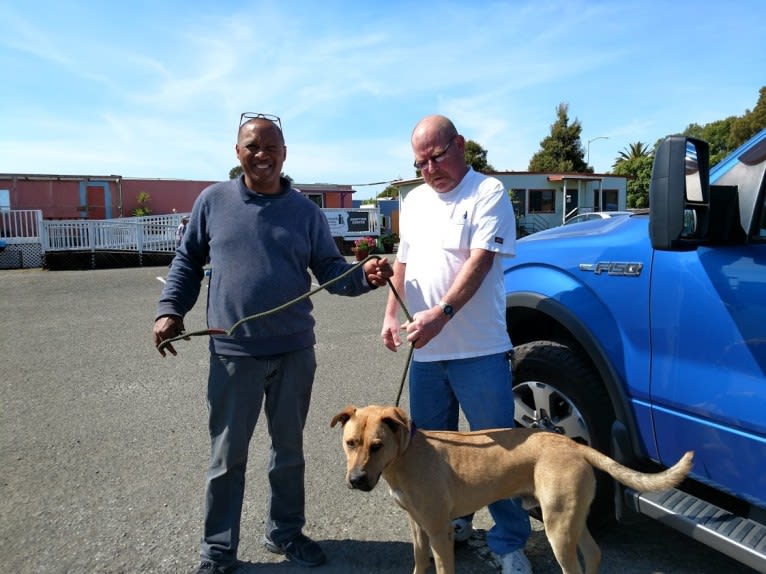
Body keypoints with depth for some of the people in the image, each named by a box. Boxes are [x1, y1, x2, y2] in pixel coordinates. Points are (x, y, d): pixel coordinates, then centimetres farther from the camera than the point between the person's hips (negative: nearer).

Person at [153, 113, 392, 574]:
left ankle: (286, 532, 36)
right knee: (228, 456, 9)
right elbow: (188, 260, 9)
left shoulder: (306, 211, 3)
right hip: (233, 354, -1)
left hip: (295, 351, 2)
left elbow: (330, 270, 2)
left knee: (290, 449, 16)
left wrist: (364, 276, -18)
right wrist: (171, 310, -2)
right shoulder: (214, 201, 1)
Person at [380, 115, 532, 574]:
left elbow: (480, 261, -19)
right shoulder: (414, 201, 14)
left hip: (478, 350, -6)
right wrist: (391, 313, 5)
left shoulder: (488, 192, -7)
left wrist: (441, 313, -30)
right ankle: (452, 520, 38)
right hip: (424, 349, 7)